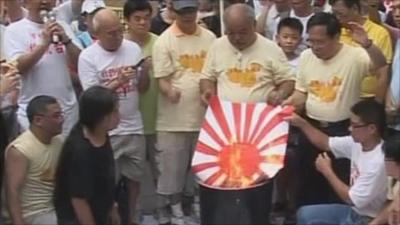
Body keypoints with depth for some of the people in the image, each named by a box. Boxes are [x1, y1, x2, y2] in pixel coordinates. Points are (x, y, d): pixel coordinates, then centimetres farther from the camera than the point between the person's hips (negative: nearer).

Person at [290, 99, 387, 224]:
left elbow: (351, 199, -23)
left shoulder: (378, 163, -30)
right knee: (304, 215, 13)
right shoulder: (357, 142, -5)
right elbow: (325, 142, 9)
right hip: (354, 210, 9)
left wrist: (327, 171, -13)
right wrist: (301, 123, -5)